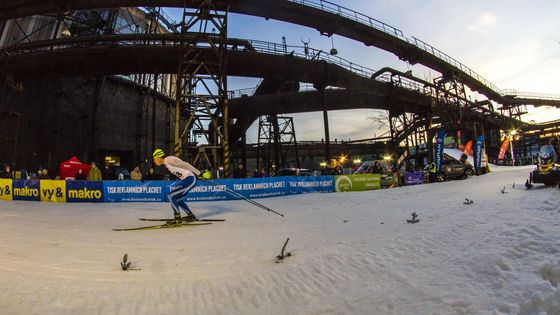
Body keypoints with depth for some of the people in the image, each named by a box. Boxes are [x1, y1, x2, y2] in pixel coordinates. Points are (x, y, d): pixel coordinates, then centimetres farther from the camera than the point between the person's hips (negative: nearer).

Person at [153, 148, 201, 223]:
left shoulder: (168, 159, -11)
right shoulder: (166, 163, 17)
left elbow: (184, 164, -17)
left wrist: (199, 173, -21)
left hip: (189, 179, -9)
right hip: (187, 180, 9)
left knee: (171, 195, -9)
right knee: (178, 199, 16)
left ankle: (177, 217, -1)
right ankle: (191, 216, 25)